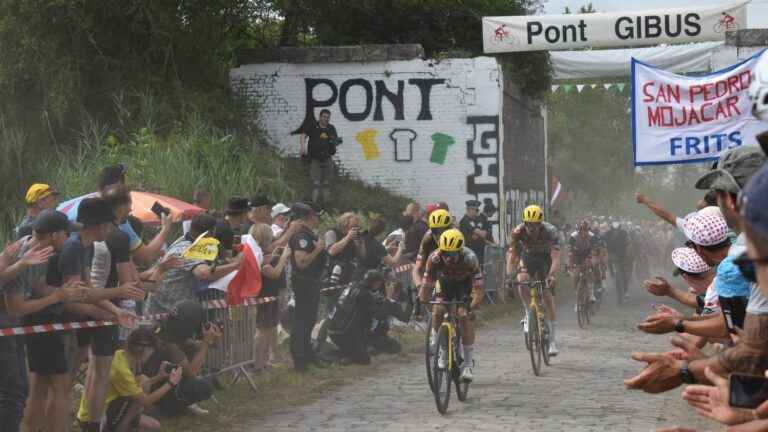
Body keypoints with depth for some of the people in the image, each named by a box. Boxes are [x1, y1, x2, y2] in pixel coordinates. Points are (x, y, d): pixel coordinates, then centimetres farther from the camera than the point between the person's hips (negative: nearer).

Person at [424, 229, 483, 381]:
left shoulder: (469, 258, -37)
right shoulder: (434, 258, -32)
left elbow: (479, 289, -36)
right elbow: (427, 285, -24)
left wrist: (472, 309, -48)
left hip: (464, 283, -2)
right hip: (445, 281, 2)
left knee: (464, 316, -19)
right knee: (438, 311, -21)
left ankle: (467, 364, -10)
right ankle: (440, 353, -2)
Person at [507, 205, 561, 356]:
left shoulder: (549, 231, -33)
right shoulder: (518, 232, -28)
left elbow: (555, 257, -40)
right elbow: (511, 254, -32)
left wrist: (552, 275, -57)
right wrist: (509, 276, -48)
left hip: (545, 260, -2)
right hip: (527, 258, 2)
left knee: (548, 298, -9)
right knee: (522, 281, -29)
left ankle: (552, 340, -3)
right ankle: (529, 315, -6)